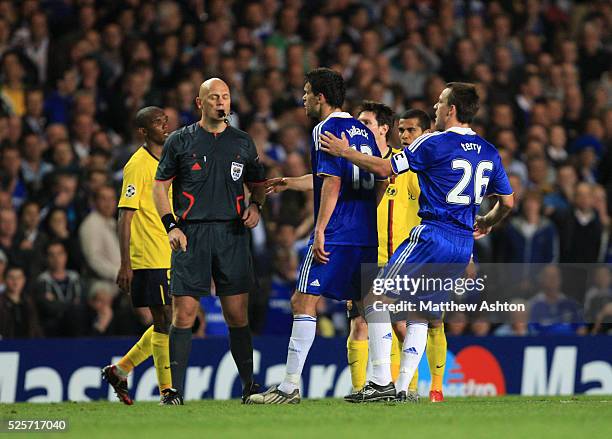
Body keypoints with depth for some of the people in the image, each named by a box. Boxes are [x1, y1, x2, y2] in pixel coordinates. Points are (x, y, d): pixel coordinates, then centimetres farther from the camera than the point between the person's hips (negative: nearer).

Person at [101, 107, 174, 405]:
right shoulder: (138, 165, -10)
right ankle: (167, 391, -2)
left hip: (170, 259, 9)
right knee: (165, 323, -8)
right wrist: (125, 264, -19)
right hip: (149, 260, -9)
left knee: (167, 325, 11)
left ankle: (120, 370, 23)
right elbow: (125, 216, -14)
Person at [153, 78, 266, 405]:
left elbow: (257, 183, 22)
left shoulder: (242, 142, 13)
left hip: (232, 234, 2)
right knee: (183, 313, -7)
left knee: (237, 315, 0)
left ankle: (249, 386, 7)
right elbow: (160, 185, 7)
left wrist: (255, 206, 1)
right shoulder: (180, 141, 6)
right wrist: (171, 226, -5)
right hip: (191, 234, -2)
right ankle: (175, 390, -4)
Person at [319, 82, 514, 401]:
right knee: (420, 312, 15)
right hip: (463, 245, 7)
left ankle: (381, 381, -8)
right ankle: (402, 387, 8)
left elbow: (384, 169, -6)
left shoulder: (434, 143, -8)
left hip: (431, 237, -7)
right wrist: (486, 224, 36)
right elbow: (507, 201, 17)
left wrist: (344, 152, 5)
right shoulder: (489, 152, 11)